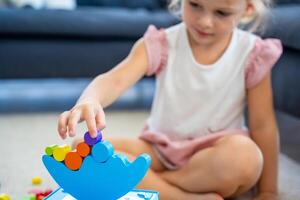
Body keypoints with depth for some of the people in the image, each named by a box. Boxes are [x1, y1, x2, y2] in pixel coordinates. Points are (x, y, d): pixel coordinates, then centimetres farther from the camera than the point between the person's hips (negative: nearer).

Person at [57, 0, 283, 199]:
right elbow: (116, 79, -24)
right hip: (161, 150, 2)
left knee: (245, 156, -37)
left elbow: (263, 125, -5)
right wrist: (88, 101, -47)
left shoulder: (253, 55, -9)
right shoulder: (161, 44, -8)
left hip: (216, 155, -1)